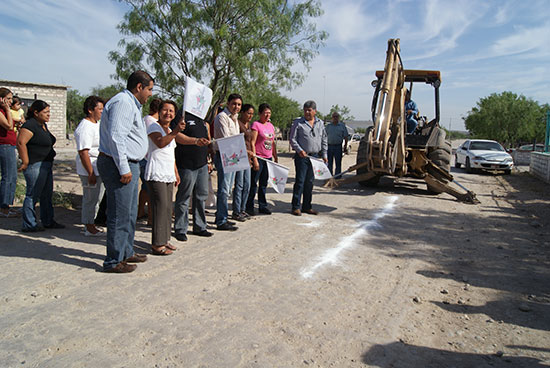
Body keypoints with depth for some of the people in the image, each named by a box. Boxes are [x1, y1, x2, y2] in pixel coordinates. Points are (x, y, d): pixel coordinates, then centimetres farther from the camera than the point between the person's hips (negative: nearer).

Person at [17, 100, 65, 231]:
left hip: (46, 165, 10)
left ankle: (48, 221, 25)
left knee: (47, 195, 15)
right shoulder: (30, 125, -15)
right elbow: (20, 142, -24)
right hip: (35, 166, -10)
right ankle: (29, 224, 6)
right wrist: (25, 162, -21)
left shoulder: (43, 125, 14)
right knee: (33, 195, -3)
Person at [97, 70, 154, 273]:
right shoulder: (123, 103, -14)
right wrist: (124, 169, -23)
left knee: (130, 213, 18)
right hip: (119, 165, -11)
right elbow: (116, 137, -23)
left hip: (128, 165, 11)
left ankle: (126, 252, 30)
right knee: (119, 215, -5)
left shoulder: (131, 104, 21)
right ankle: (113, 261, 5)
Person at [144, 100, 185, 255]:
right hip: (156, 175, -9)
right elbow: (160, 143, -27)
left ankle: (164, 240, 18)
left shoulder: (170, 131, 22)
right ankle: (157, 245, -5)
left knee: (167, 208, 10)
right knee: (160, 208, -11)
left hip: (168, 175, 9)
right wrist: (175, 131, -38)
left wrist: (176, 173, 26)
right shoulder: (154, 127, -5)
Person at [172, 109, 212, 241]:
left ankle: (199, 227, 23)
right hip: (187, 165, -8)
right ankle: (180, 230, 9)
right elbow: (177, 136, -20)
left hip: (202, 165, 8)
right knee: (184, 197, -1)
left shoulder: (203, 118, 18)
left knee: (201, 196, 12)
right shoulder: (182, 114, -7)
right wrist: (195, 140, -33)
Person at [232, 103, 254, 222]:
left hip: (247, 158, 9)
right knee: (239, 185, -7)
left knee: (247, 185, 10)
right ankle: (236, 212, -1)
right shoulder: (238, 123, -9)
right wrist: (247, 151, -19)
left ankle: (242, 210, 19)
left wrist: (252, 157, 22)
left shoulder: (248, 125, 19)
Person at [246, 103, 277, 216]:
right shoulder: (256, 124, -8)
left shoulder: (271, 125, 14)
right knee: (253, 183, -1)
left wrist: (276, 158, 18)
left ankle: (262, 206, 21)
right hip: (259, 158, -7)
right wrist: (254, 159, -17)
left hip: (268, 158, 7)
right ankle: (249, 207, 8)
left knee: (264, 184, 13)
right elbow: (252, 143, -13)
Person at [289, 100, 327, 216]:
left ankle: (307, 206, 18)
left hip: (315, 156, 4)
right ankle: (296, 207, 2)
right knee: (300, 181, -6)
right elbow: (292, 139, -4)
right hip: (302, 156, -4)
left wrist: (324, 154, 12)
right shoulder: (297, 123, -1)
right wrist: (299, 150, -17)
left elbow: (324, 140, 17)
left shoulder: (320, 123, 12)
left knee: (310, 182, 9)